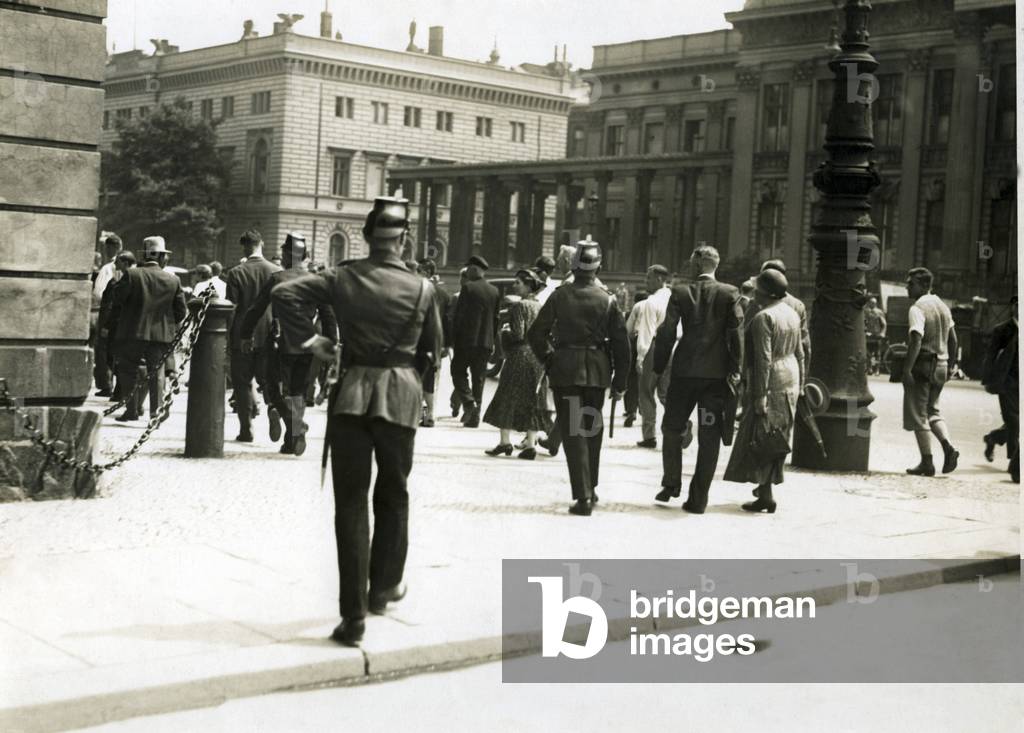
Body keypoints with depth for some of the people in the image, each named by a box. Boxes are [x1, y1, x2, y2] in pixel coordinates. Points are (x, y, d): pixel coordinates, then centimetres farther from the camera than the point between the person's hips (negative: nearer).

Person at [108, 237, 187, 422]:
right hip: (161, 334, 2)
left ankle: (131, 410, 10)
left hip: (133, 332, -2)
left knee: (128, 372, 11)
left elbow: (117, 301, -7)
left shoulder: (131, 275, -9)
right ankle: (156, 411, 6)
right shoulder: (173, 280, -2)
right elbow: (182, 312, 1)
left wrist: (114, 322, 9)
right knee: (156, 372, 11)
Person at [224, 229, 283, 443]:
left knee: (242, 383, 7)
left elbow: (232, 307, -7)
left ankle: (246, 430, 7)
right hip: (269, 336, 2)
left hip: (243, 336, -2)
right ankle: (274, 406, -16)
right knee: (267, 377, 13)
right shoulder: (276, 271, -2)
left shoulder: (236, 273, -8)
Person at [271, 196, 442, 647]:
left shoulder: (343, 279, -1)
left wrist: (310, 340, 0)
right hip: (401, 395, 0)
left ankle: (353, 614, 1)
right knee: (392, 495, 20)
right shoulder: (421, 289, 0)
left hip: (352, 392, 0)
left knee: (351, 502, 3)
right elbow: (432, 351, 8)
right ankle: (383, 587, 32)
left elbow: (283, 294, -8)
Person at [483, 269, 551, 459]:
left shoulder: (518, 306, -12)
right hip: (538, 357, 7)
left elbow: (518, 334, -17)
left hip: (520, 356, -6)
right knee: (532, 400, 8)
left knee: (507, 398, 4)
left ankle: (505, 442, 5)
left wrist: (504, 332, -1)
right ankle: (530, 444, 6)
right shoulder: (540, 307, 9)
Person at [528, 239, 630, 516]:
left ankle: (583, 497, -8)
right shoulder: (608, 299, -2)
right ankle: (590, 489, 29)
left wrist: (548, 360, 12)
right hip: (597, 370, 2)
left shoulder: (560, 296, -5)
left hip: (565, 369, -2)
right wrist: (620, 380, 8)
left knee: (573, 431, -1)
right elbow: (621, 343, -1)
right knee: (592, 429, 18)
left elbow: (535, 334, -4)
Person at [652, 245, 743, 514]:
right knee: (709, 437, 5)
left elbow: (667, 333, -2)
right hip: (717, 372, 0)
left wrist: (658, 368, 6)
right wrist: (735, 370, 3)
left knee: (672, 428, 18)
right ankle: (698, 499, 6)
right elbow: (736, 334, -4)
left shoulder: (680, 292, -3)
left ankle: (671, 483, 16)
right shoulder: (730, 293, -3)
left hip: (684, 370, 0)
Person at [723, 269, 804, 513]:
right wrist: (799, 385, 21)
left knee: (758, 438, -3)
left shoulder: (763, 317, -17)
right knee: (777, 438, 16)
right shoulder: (792, 314, 10)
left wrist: (760, 397, -20)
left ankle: (766, 496, -5)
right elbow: (799, 353, 14)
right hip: (789, 378, 9)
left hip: (769, 382, -9)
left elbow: (763, 360, -21)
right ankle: (767, 485, 25)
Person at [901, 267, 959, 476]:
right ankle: (948, 447, 0)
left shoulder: (917, 308, -14)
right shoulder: (943, 306, 12)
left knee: (917, 415, 1)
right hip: (941, 365, 8)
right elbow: (953, 338, 16)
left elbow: (916, 340, -24)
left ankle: (927, 463, 2)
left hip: (922, 365, -8)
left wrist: (907, 369, -24)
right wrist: (950, 364, 23)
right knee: (932, 410, 21)